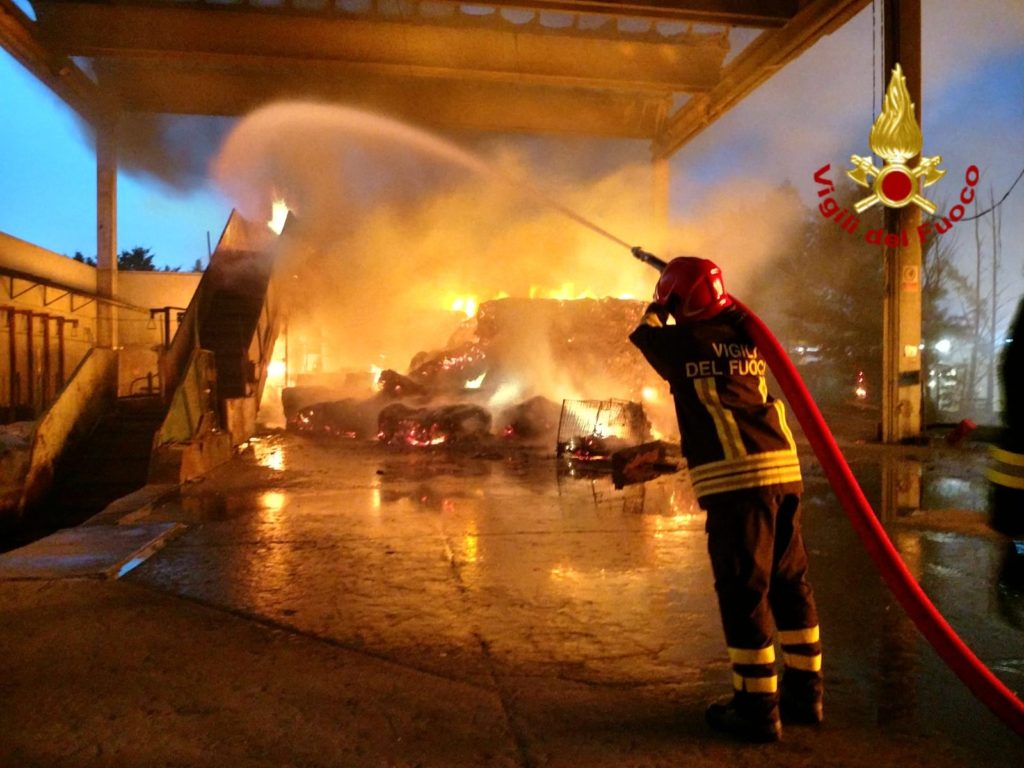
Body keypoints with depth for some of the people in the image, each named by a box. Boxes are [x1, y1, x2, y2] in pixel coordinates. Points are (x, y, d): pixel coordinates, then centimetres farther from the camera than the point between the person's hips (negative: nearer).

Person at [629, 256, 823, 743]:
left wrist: (656, 309, 33)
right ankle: (804, 692, 29)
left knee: (743, 592, 0)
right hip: (782, 469, 8)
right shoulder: (746, 338, 13)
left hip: (738, 478, -7)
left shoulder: (688, 341, -4)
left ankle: (758, 707, 9)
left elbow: (645, 334, 17)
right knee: (790, 583, 16)